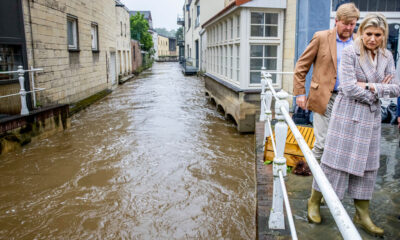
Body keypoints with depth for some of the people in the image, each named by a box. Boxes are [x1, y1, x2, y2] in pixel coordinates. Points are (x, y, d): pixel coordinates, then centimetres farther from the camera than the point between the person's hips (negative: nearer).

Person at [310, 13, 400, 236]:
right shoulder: (350, 53, -10)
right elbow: (349, 88, -18)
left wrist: (371, 87, -12)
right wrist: (379, 90, -8)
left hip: (371, 116, 6)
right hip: (348, 113, -5)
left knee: (367, 164, 11)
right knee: (336, 159, 1)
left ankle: (362, 214, 25)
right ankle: (314, 202, 21)